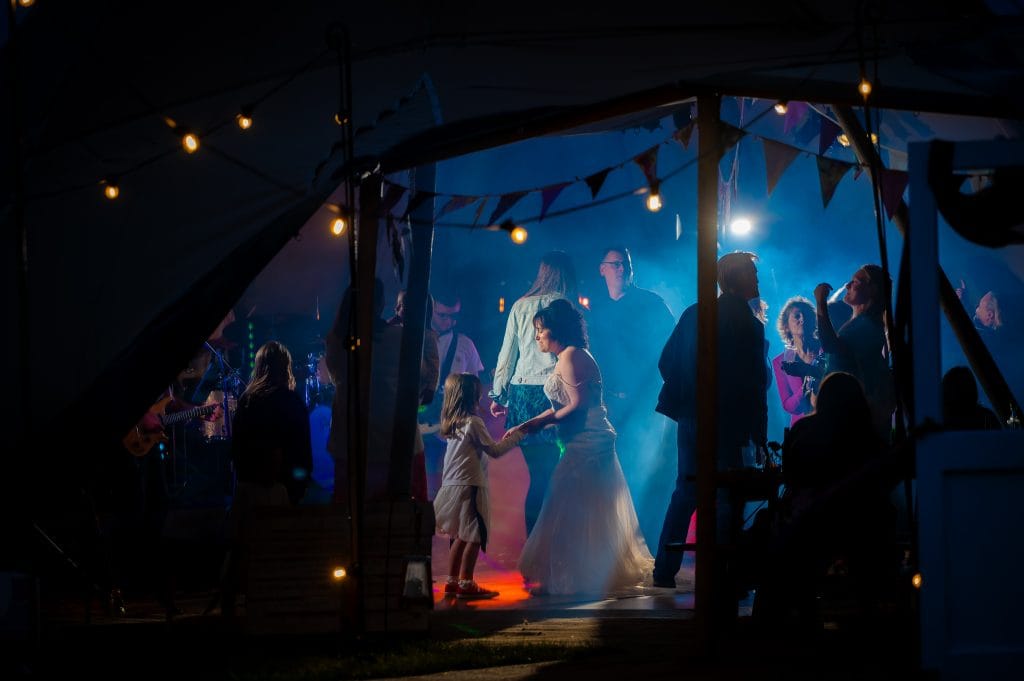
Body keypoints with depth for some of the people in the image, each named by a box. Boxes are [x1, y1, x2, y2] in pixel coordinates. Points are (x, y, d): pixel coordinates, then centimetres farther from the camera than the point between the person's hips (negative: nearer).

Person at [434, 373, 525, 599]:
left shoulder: (452, 423, 12)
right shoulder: (473, 422, -12)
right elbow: (494, 451, -7)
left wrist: (504, 440, 22)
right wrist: (516, 437, 5)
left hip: (452, 485, 9)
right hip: (470, 485, -9)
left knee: (460, 536, 15)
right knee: (474, 537, -4)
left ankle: (452, 581, 17)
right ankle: (466, 584, -6)